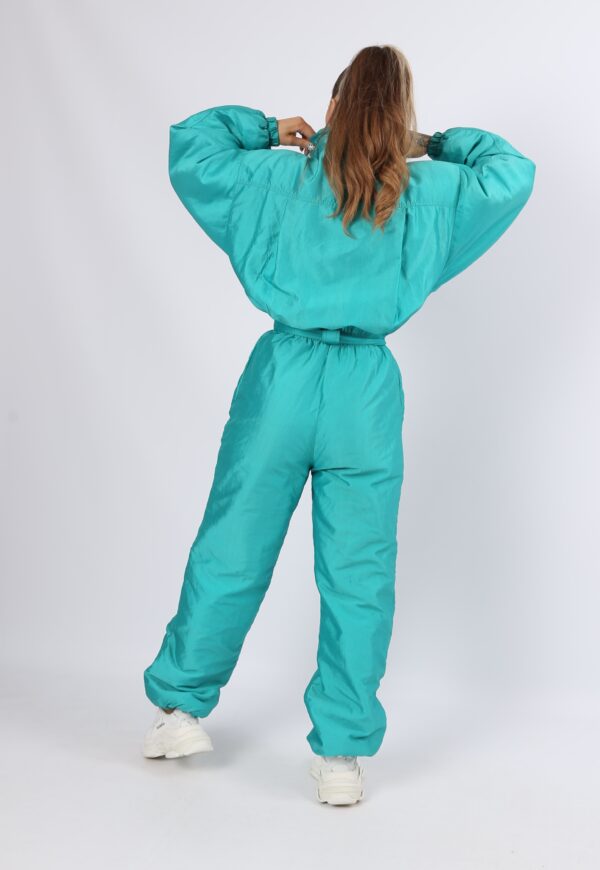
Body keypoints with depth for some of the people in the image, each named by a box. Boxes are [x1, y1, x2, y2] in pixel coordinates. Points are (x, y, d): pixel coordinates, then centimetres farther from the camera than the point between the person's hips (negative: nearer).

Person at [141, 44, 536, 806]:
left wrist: (266, 128, 23)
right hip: (368, 388, 0)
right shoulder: (429, 192, 4)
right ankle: (341, 754, 12)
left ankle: (179, 707, 24)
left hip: (284, 375, 1)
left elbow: (189, 144, 15)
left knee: (230, 551, 12)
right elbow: (512, 172, 18)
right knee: (358, 576, 6)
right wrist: (439, 145, 24)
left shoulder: (279, 176, 4)